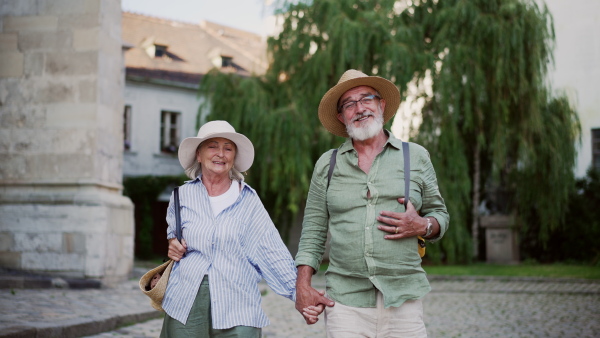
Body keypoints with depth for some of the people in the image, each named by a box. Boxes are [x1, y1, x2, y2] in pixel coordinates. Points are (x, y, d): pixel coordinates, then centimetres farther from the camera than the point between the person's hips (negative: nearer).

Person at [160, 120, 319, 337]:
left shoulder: (247, 201, 1)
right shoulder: (183, 195, 8)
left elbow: (273, 253, -4)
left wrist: (300, 294, -11)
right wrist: (172, 245, 7)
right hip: (186, 303, 2)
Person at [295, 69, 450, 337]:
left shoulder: (416, 157, 11)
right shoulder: (327, 164, 11)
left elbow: (440, 214, 16)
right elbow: (313, 229, 11)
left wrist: (423, 226, -7)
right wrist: (302, 286, 2)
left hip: (403, 301, 0)